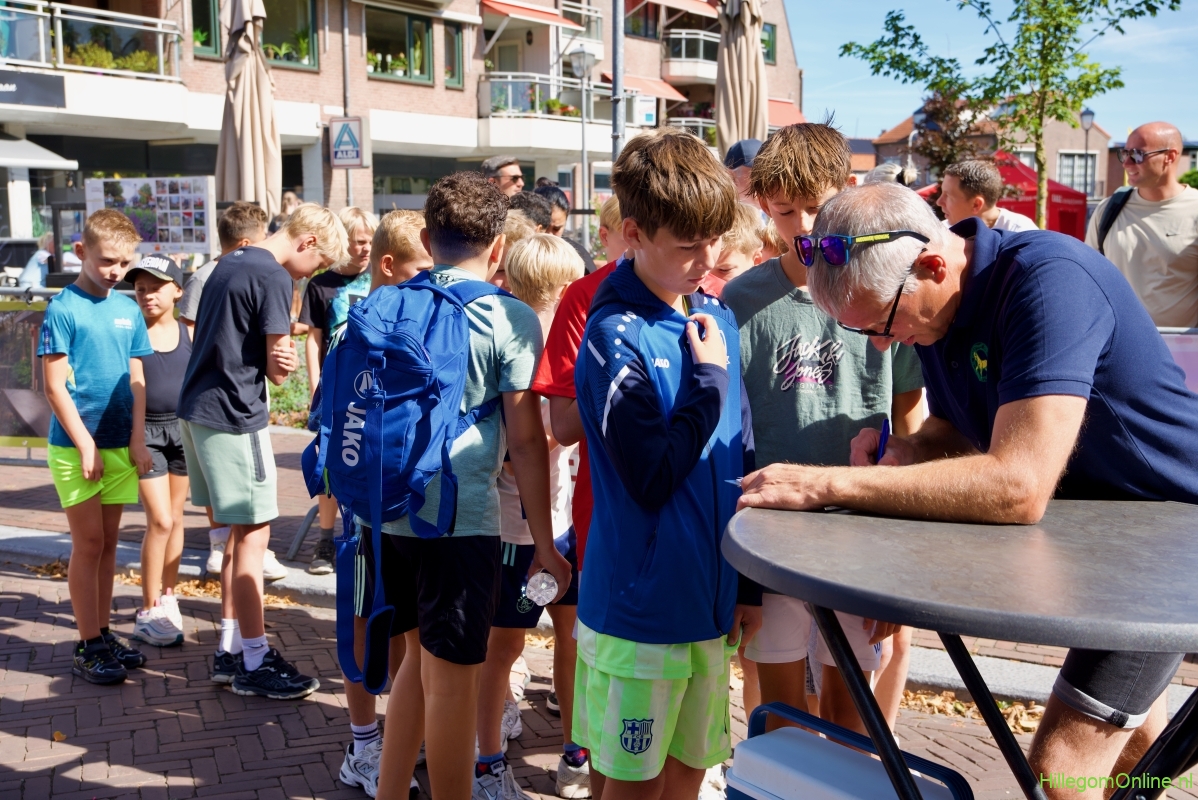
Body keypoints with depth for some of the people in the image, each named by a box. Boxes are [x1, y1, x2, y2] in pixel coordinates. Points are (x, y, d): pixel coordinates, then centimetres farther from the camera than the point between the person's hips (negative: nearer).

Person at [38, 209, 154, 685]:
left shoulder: (128, 310, 7)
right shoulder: (63, 309, -9)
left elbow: (137, 381, 9)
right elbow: (55, 385, -11)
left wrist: (138, 441, 1)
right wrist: (86, 444, -14)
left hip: (120, 445, 5)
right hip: (76, 446, -5)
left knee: (108, 543, 11)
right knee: (88, 543, 0)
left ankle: (104, 634, 22)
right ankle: (87, 646, 9)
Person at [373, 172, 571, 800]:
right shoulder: (511, 319, -8)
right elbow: (526, 441, -9)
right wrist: (544, 542, -2)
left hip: (386, 510, 6)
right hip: (460, 517, -6)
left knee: (421, 654, 22)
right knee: (451, 679, 5)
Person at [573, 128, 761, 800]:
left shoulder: (716, 318, 6)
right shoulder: (616, 335, -16)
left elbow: (741, 457, 11)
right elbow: (653, 479, -20)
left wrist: (749, 582, 12)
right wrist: (708, 382, -16)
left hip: (711, 601, 7)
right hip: (641, 604, -6)